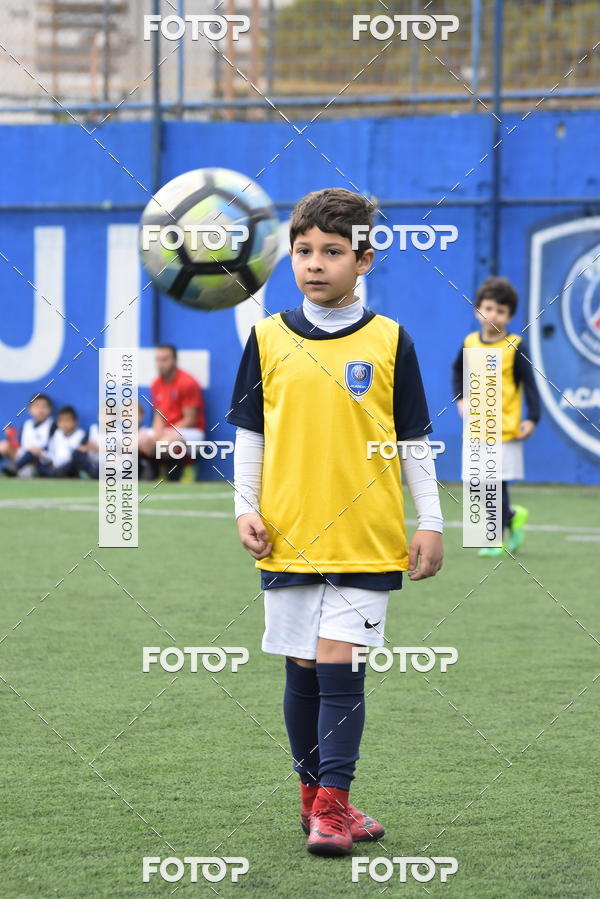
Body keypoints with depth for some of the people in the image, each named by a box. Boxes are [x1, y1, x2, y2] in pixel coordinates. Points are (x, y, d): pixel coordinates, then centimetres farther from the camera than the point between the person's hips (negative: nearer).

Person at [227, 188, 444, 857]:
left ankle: (332, 803, -6)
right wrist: (246, 508, 1)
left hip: (365, 539, -2)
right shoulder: (269, 339, 5)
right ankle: (313, 793, 21)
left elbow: (414, 441, 5)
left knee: (338, 666, -9)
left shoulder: (388, 342, 1)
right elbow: (249, 433, 11)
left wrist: (430, 523, 3)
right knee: (302, 670, 8)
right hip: (287, 537, 2)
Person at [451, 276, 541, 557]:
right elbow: (458, 371, 24)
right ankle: (513, 516, 29)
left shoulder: (515, 347, -7)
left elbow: (529, 383, -5)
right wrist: (460, 399, 10)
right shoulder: (470, 343, 5)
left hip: (505, 427, -5)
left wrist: (532, 418, -12)